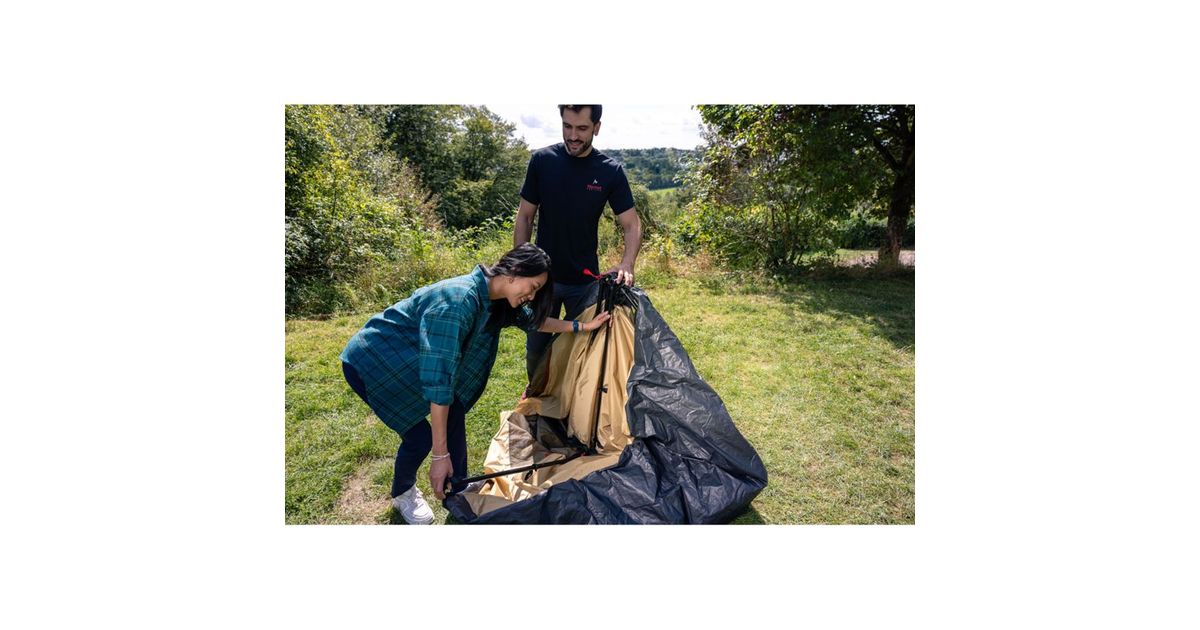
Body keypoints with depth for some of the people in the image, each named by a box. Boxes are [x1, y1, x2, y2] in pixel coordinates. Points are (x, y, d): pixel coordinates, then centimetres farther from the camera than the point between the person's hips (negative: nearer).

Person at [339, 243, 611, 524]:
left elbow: (532, 319, 13)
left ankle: (457, 494, 15)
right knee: (420, 435, -8)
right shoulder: (458, 301, -35)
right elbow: (438, 380, -36)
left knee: (454, 412, -2)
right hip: (372, 362, -8)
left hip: (409, 359, 8)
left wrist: (581, 326, 11)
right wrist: (440, 455, -32)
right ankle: (402, 493, 23)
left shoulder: (494, 300, -8)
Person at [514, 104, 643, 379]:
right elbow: (524, 217, 1)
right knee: (536, 347, 11)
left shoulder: (611, 171, -8)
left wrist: (626, 264, -25)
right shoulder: (542, 160, -6)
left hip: (585, 280, -1)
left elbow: (632, 225, -6)